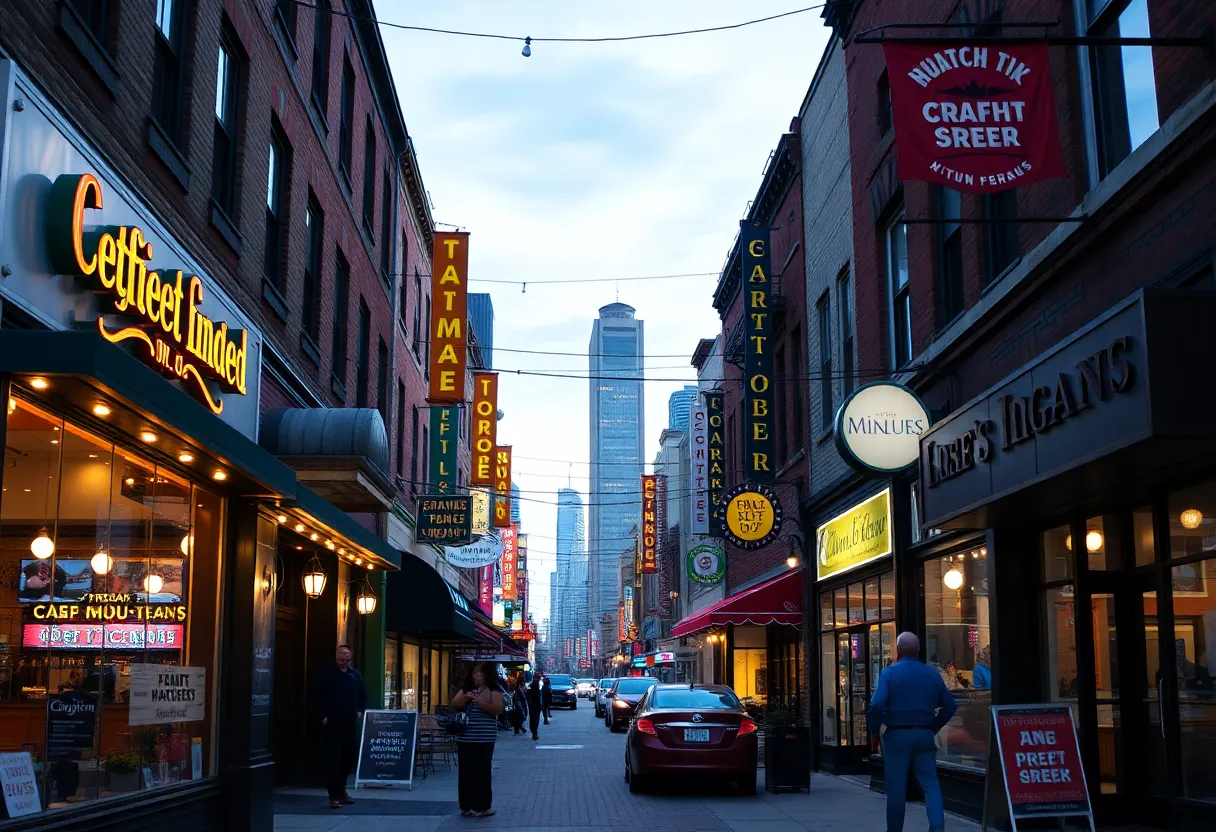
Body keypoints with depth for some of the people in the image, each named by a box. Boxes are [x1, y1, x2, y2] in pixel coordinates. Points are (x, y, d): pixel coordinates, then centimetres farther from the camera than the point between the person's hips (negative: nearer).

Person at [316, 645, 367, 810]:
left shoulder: (355, 675, 13)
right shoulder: (327, 674, 1)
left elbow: (363, 696, 20)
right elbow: (319, 697, -1)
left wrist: (361, 711, 4)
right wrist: (324, 716, -10)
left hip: (351, 722, 5)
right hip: (333, 722, -5)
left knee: (351, 755, 8)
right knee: (334, 758, -7)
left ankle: (340, 788, 27)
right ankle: (334, 795, -3)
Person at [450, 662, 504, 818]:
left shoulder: (493, 690, 0)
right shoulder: (466, 689, 12)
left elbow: (498, 709, -13)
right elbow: (454, 705, 9)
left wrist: (478, 701, -22)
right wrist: (465, 698, -10)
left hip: (484, 739, -3)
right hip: (465, 737, 3)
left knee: (481, 772, -2)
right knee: (465, 772, 4)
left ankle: (482, 806, 3)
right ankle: (466, 806, 9)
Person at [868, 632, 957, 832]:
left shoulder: (889, 673, -7)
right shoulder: (932, 674, 6)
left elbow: (877, 705, -18)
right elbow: (950, 706, 9)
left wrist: (874, 730, -4)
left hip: (897, 735, -3)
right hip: (924, 735, 3)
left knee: (896, 788, 6)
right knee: (930, 783, 3)